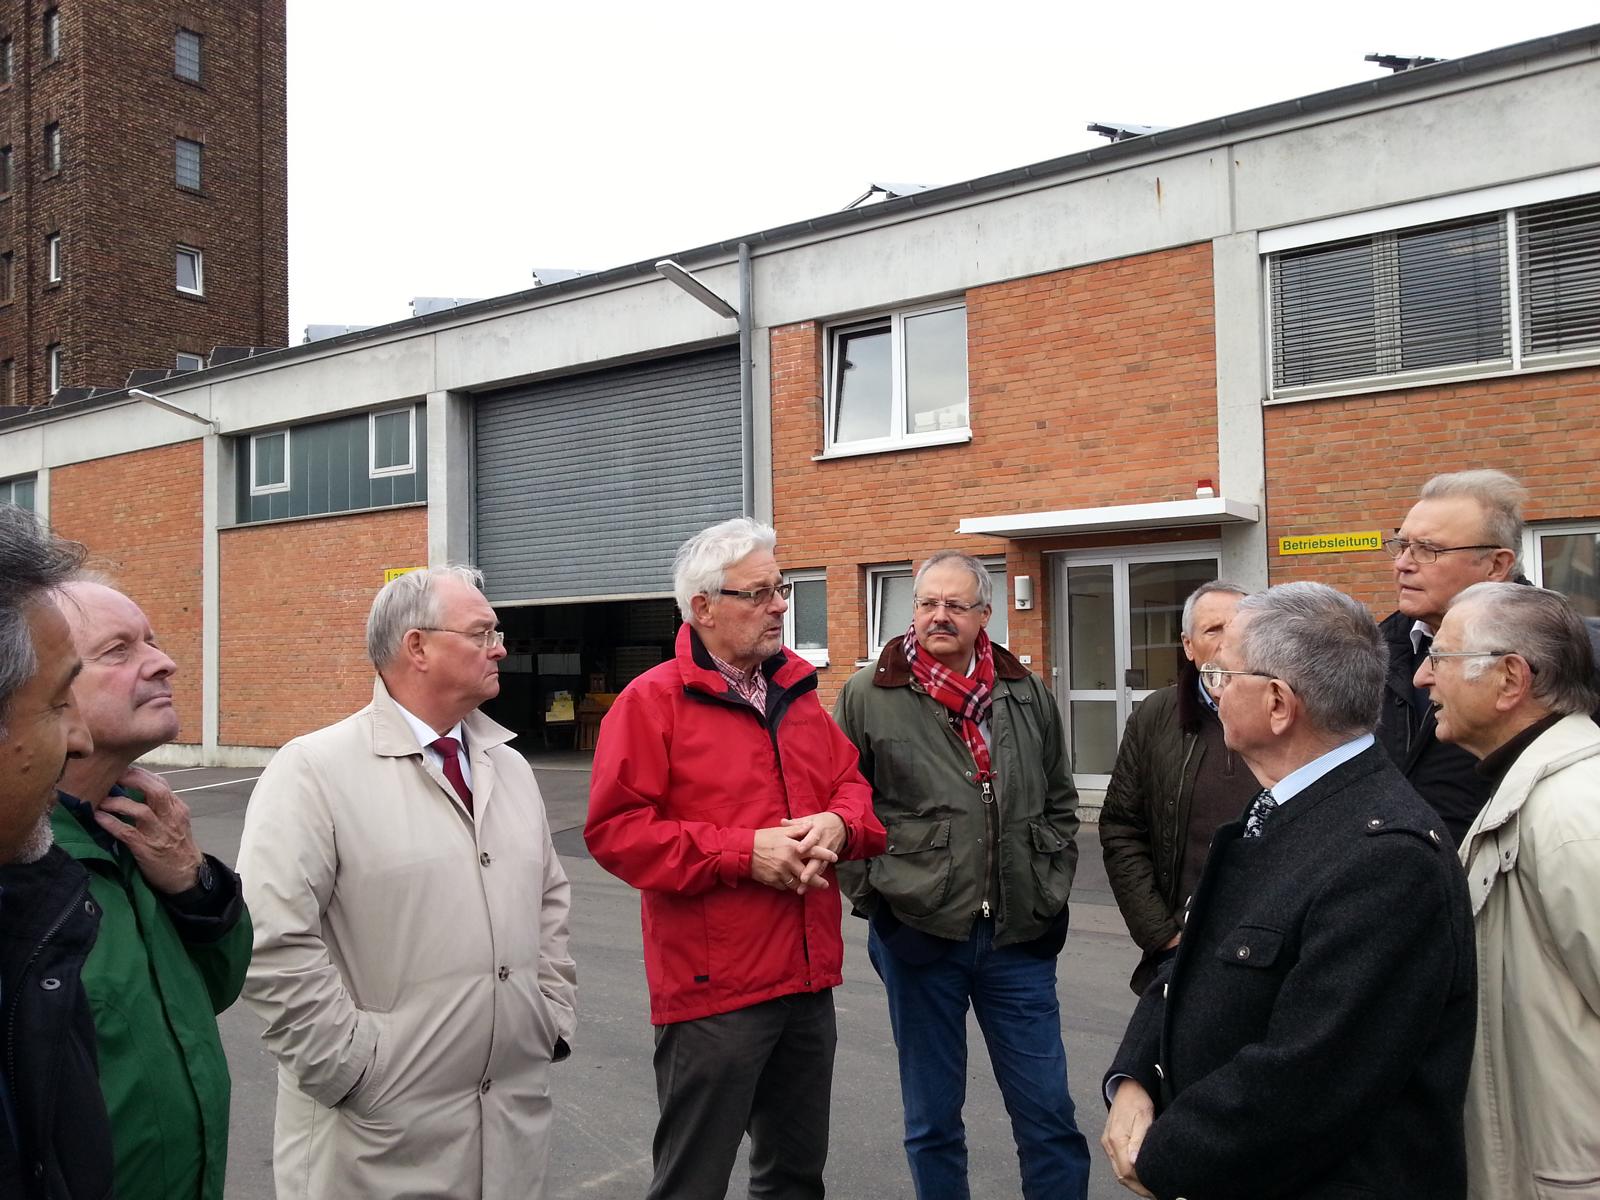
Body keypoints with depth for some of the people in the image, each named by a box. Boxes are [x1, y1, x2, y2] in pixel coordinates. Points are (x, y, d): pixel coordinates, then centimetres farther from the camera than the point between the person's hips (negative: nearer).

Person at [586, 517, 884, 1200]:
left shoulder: (798, 695, 11)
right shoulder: (652, 700, -10)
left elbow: (852, 786, 16)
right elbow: (614, 831, -16)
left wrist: (838, 825, -8)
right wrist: (744, 851, -21)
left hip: (808, 980, 7)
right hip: (712, 989, -6)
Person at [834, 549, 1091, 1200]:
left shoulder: (1029, 695, 6)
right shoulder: (867, 695, -3)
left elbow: (1061, 804, 14)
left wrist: (1050, 889, 7)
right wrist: (872, 890, -6)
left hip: (1019, 935, 2)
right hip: (918, 933, -2)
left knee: (1050, 1116, 8)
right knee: (932, 1121, 13)